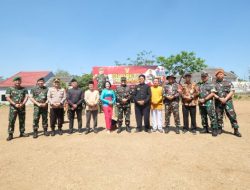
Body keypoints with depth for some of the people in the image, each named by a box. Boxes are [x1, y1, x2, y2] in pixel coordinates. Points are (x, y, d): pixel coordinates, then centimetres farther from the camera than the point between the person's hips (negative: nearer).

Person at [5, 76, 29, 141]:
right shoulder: (10, 89, 5)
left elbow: (26, 97, 3)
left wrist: (22, 104, -13)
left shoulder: (24, 89, 10)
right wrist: (15, 104, -14)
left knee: (22, 120, 8)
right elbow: (7, 98, -3)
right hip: (13, 107, -2)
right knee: (11, 121, -6)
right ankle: (10, 134, 0)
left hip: (22, 107, 2)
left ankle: (22, 133, 18)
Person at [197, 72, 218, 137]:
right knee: (203, 117, 10)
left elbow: (212, 94, -7)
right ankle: (205, 129, 20)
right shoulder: (199, 84, 16)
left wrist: (204, 99, -13)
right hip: (201, 103, 5)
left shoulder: (211, 84, 2)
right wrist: (199, 99, -2)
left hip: (209, 102, -5)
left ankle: (214, 130, -2)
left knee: (212, 116, -7)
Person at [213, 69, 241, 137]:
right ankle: (220, 129, 21)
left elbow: (232, 91, -2)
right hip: (218, 102, 1)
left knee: (232, 115, -5)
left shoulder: (228, 82, 5)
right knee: (219, 116, 8)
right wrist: (219, 98, -14)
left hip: (228, 101, -1)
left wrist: (225, 99, -14)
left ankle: (236, 130, 4)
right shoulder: (214, 84, 6)